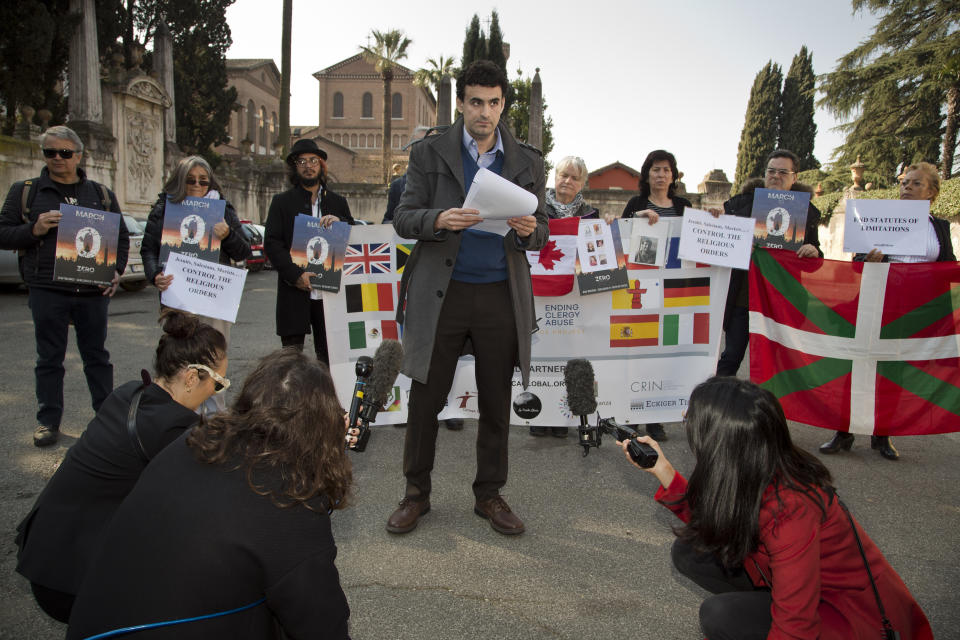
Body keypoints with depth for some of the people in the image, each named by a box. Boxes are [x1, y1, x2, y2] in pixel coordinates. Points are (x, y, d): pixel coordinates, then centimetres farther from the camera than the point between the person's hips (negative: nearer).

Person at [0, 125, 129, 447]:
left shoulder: (102, 194, 10)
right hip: (47, 291, -1)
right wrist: (34, 230, -14)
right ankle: (48, 421, 18)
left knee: (97, 356, 10)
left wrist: (116, 272, -2)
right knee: (49, 358, 7)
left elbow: (122, 237, 12)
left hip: (92, 291, 1)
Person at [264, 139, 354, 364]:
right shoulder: (282, 202, 8)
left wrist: (340, 222, -10)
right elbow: (271, 244, -2)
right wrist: (296, 275, -15)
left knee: (329, 356, 4)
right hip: (294, 293, -2)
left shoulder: (338, 202, 15)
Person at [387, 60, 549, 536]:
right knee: (426, 398, 4)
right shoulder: (429, 153, 5)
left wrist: (529, 230, -12)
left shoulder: (527, 162, 11)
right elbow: (403, 219, 2)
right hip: (441, 293, -1)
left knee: (496, 403, 8)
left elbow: (541, 231, 12)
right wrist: (439, 220, -19)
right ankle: (416, 493, 22)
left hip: (501, 296, 2)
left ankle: (489, 495, 26)